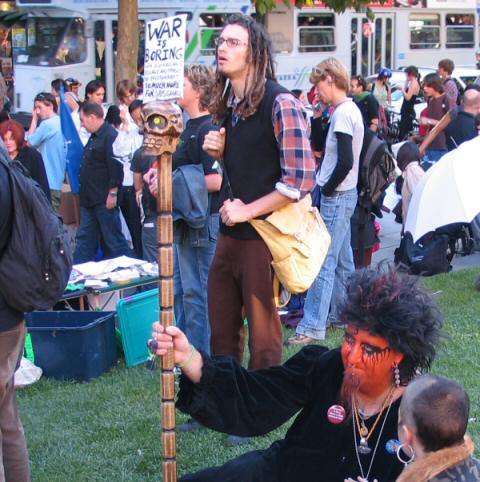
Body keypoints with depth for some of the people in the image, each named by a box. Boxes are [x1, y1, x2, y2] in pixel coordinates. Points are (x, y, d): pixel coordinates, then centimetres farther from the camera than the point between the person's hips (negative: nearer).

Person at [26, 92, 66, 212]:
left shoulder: (47, 125, -15)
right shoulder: (60, 123, 11)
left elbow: (30, 142, -5)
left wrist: (34, 120, -1)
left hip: (48, 182, -9)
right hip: (57, 180, 9)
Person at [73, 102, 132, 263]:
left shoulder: (110, 136, -15)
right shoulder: (95, 137, 17)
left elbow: (116, 167, -21)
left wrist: (112, 193, -23)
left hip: (105, 200, -10)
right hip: (90, 200, 10)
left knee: (113, 240, -3)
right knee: (85, 239, 11)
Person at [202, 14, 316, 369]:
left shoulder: (280, 103, -13)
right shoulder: (228, 104, 10)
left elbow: (300, 178, -19)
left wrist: (247, 211, -16)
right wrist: (219, 152, 3)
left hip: (262, 235, -7)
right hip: (230, 233, 8)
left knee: (263, 337, 3)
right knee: (222, 332, 14)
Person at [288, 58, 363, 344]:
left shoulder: (342, 113, -18)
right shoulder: (353, 109, 12)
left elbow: (346, 161, -26)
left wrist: (327, 189, -14)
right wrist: (328, 185, 11)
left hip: (336, 197, -10)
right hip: (346, 194, 10)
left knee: (323, 262, -9)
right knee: (343, 259, 16)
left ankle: (313, 327, -9)